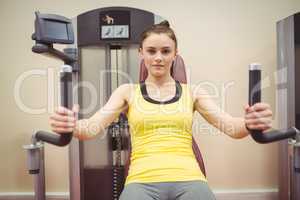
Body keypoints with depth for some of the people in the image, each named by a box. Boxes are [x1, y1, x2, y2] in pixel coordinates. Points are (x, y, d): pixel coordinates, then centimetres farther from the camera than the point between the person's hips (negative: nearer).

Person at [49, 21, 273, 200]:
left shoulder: (193, 92, 12)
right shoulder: (128, 91, 11)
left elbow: (229, 125, 1)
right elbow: (94, 126, -1)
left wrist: (250, 124, -24)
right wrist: (72, 126, -26)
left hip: (188, 179, 1)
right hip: (142, 180, 0)